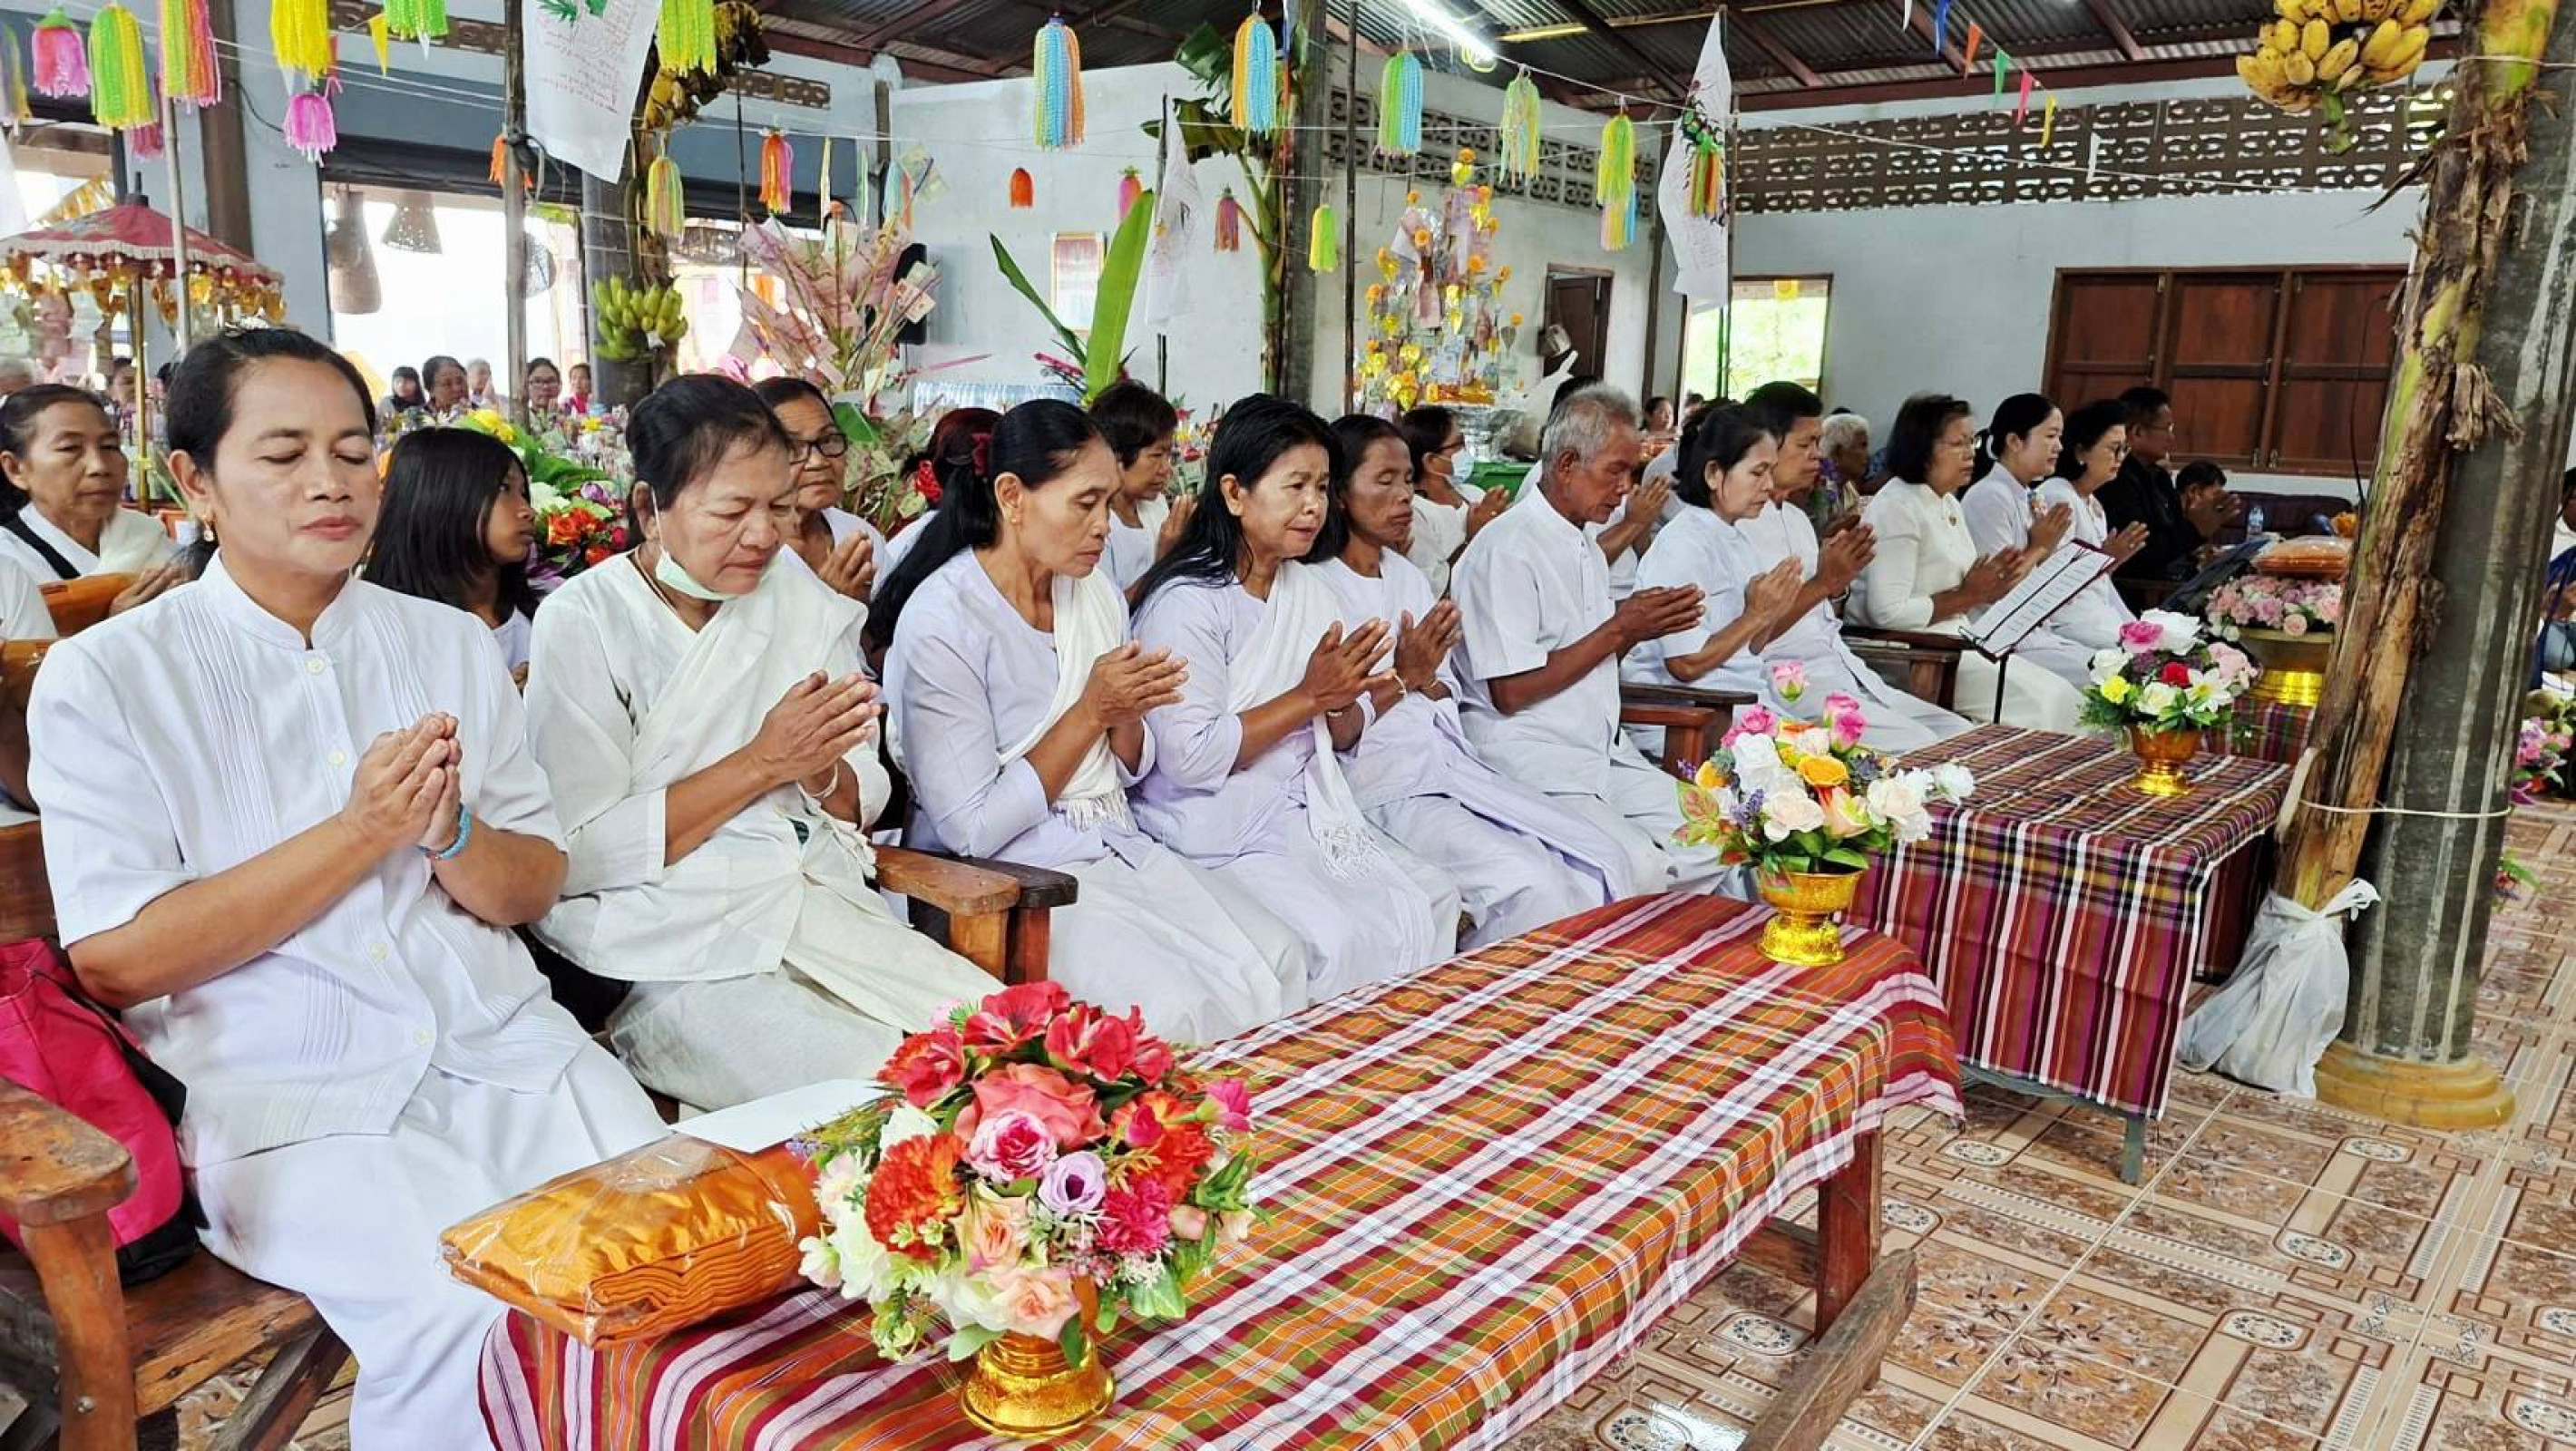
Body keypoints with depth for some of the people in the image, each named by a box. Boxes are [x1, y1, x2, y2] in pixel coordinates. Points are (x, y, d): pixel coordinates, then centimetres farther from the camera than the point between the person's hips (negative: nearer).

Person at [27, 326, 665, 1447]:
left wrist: (450, 831, -13)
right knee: (472, 1308, -28)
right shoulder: (102, 679, 1)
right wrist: (359, 833, -14)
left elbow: (532, 891, 10)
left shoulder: (451, 644, 11)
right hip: (284, 1090, -3)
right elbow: (113, 960, -7)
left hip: (499, 1045, 4)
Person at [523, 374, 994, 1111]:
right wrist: (763, 763, -15)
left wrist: (822, 771, -12)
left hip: (820, 904, 5)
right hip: (675, 947, -5)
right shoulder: (583, 620, -5)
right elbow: (576, 854, -11)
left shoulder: (802, 598, 9)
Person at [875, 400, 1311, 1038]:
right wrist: (1090, 711, -15)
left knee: (1281, 964, -13)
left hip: (1118, 846, 7)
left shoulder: (1097, 591, 8)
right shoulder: (940, 621, -14)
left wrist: (1129, 712, -9)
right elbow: (972, 830, -15)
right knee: (1177, 1009, -26)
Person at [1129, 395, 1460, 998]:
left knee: (1433, 903, -7)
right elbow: (1189, 757, -21)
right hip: (1219, 835, -8)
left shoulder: (1310, 591, 12)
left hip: (1307, 814, 8)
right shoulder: (1187, 602, -14)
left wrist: (1339, 702, -10)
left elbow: (1346, 737, 15)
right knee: (1343, 938, -24)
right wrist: (1306, 698, -15)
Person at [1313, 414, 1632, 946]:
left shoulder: (1409, 577, 17)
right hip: (1384, 787, -8)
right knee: (1534, 884, -25)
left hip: (1454, 765, 8)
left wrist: (1425, 682, -4)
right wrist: (1401, 678, -18)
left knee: (1606, 863, -8)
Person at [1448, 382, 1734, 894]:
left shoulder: (1589, 552, 19)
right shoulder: (1506, 550, -12)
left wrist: (1640, 627, 1)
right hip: (1527, 758, -9)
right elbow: (1511, 691, -16)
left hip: (1603, 752, 9)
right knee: (1637, 870, -26)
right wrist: (1619, 629, -12)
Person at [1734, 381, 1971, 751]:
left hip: (1848, 672, 9)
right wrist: (1822, 584, -19)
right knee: (1919, 749, -22)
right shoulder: (1734, 524, -9)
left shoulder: (1797, 518, 20)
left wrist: (1839, 576, 2)